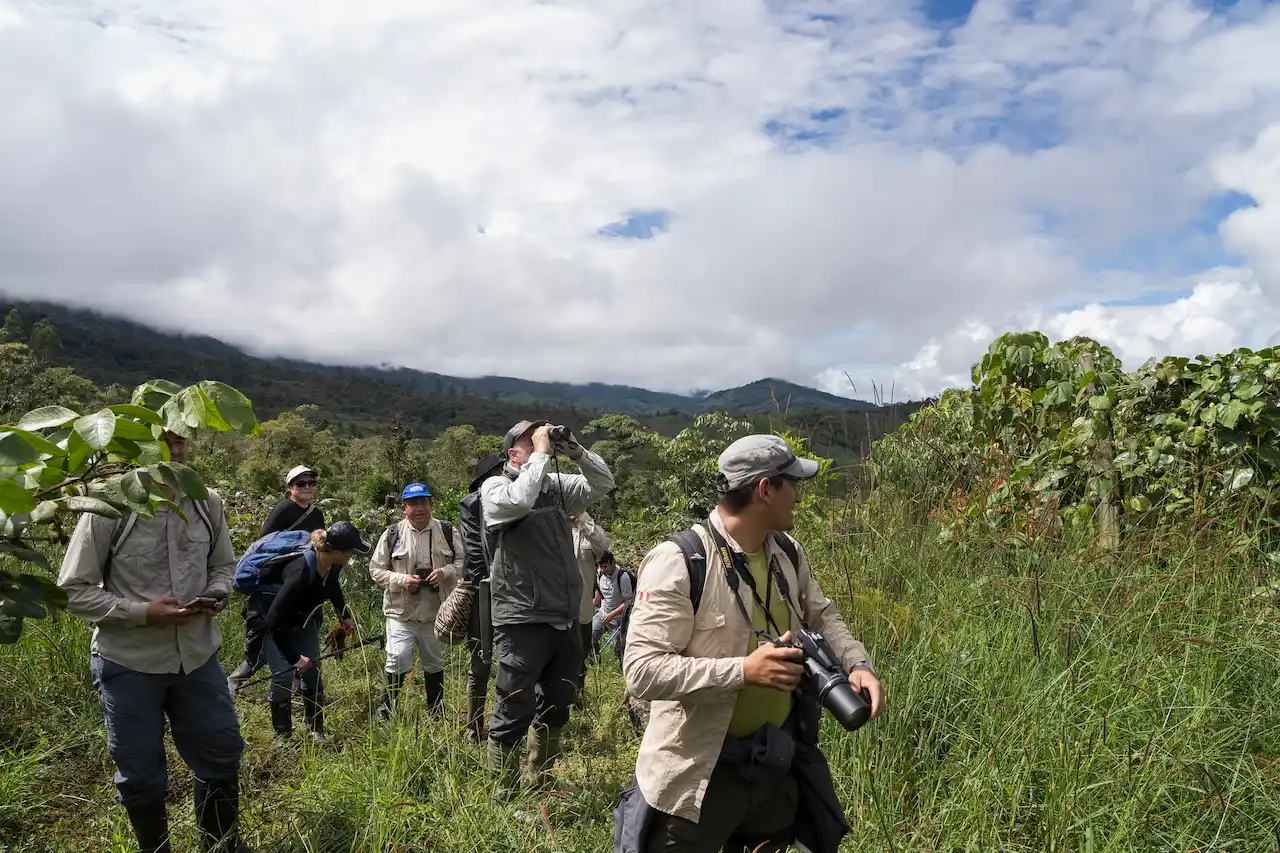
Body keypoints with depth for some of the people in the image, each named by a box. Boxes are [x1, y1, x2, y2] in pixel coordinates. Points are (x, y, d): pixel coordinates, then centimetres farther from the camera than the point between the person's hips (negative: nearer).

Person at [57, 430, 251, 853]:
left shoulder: (207, 504, -2)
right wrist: (143, 612, -22)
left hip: (197, 656, 4)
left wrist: (216, 595, -11)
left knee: (221, 755, 16)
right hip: (128, 663, -3)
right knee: (140, 774, 13)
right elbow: (74, 590, -10)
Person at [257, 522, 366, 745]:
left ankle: (315, 731, 12)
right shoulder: (301, 570, -41)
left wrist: (345, 616, 10)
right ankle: (282, 735, 5)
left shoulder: (332, 564, -19)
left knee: (312, 672, 3)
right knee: (283, 675, -10)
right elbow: (275, 619, -37)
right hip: (276, 621, -6)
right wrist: (295, 657, -31)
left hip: (303, 617, 6)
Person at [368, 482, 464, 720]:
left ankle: (436, 713, 31)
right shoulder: (392, 534, -2)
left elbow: (462, 562, 5)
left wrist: (445, 572, -15)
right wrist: (401, 579, -15)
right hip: (401, 612, -2)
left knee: (434, 662, 15)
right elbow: (375, 569, 1)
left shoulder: (446, 533, 1)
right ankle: (385, 709, 9)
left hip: (435, 611, 2)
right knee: (398, 660, -14)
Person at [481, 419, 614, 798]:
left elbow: (603, 483, 12)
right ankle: (504, 793, 15)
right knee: (514, 714, 0)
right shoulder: (495, 487, -5)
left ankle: (540, 782, 36)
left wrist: (575, 451, -2)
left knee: (555, 709, 19)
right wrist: (541, 453, -17)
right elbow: (519, 500, -27)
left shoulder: (556, 486, 12)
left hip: (566, 622, 7)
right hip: (522, 624, -7)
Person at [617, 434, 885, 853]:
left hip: (779, 759, 7)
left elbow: (822, 617, 13)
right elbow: (642, 670, -28)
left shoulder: (788, 553, 0)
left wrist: (858, 663, -7)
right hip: (699, 771, -7)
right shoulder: (678, 563, -24)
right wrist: (743, 671, -33)